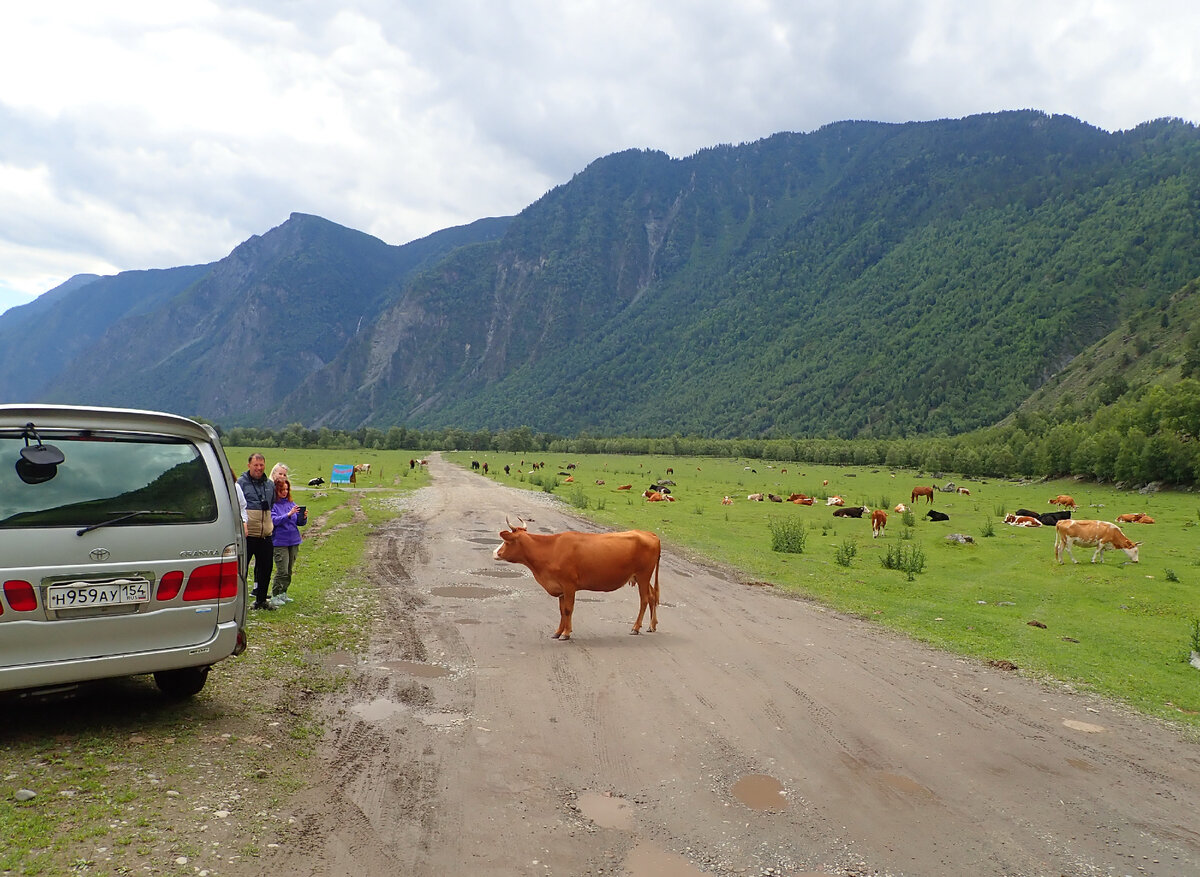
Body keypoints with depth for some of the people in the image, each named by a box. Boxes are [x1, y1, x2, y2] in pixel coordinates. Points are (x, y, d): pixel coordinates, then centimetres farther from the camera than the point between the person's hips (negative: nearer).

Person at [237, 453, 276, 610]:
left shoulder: (270, 484, 14)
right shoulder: (241, 482, -2)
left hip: (265, 535, 5)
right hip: (247, 535, -5)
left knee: (265, 568, 11)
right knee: (241, 568, -1)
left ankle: (261, 600, 23)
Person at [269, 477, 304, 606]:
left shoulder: (291, 503, 10)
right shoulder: (272, 504, -6)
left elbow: (299, 522, 10)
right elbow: (274, 520, -18)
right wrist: (289, 514, -28)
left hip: (294, 541, 6)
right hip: (280, 541, -6)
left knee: (290, 570, 11)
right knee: (282, 570, -10)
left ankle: (283, 593, 24)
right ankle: (274, 595, 2)